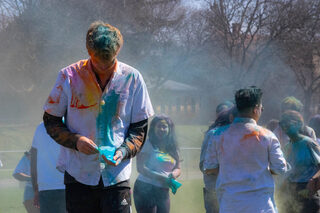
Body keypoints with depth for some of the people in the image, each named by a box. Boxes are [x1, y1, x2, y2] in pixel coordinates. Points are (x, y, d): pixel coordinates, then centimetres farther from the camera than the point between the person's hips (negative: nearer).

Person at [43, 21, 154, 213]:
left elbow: (140, 127, 7)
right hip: (78, 174, 0)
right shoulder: (69, 76, -2)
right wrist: (75, 140, -13)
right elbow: (51, 121, 6)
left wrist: (123, 151, -12)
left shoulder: (132, 78, 0)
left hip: (117, 175, 0)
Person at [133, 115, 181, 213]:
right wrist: (161, 178, -21)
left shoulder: (172, 148, 13)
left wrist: (173, 174, -10)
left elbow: (178, 168, 16)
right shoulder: (147, 145, -5)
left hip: (163, 191, 6)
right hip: (146, 189, -6)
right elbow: (140, 168, -12)